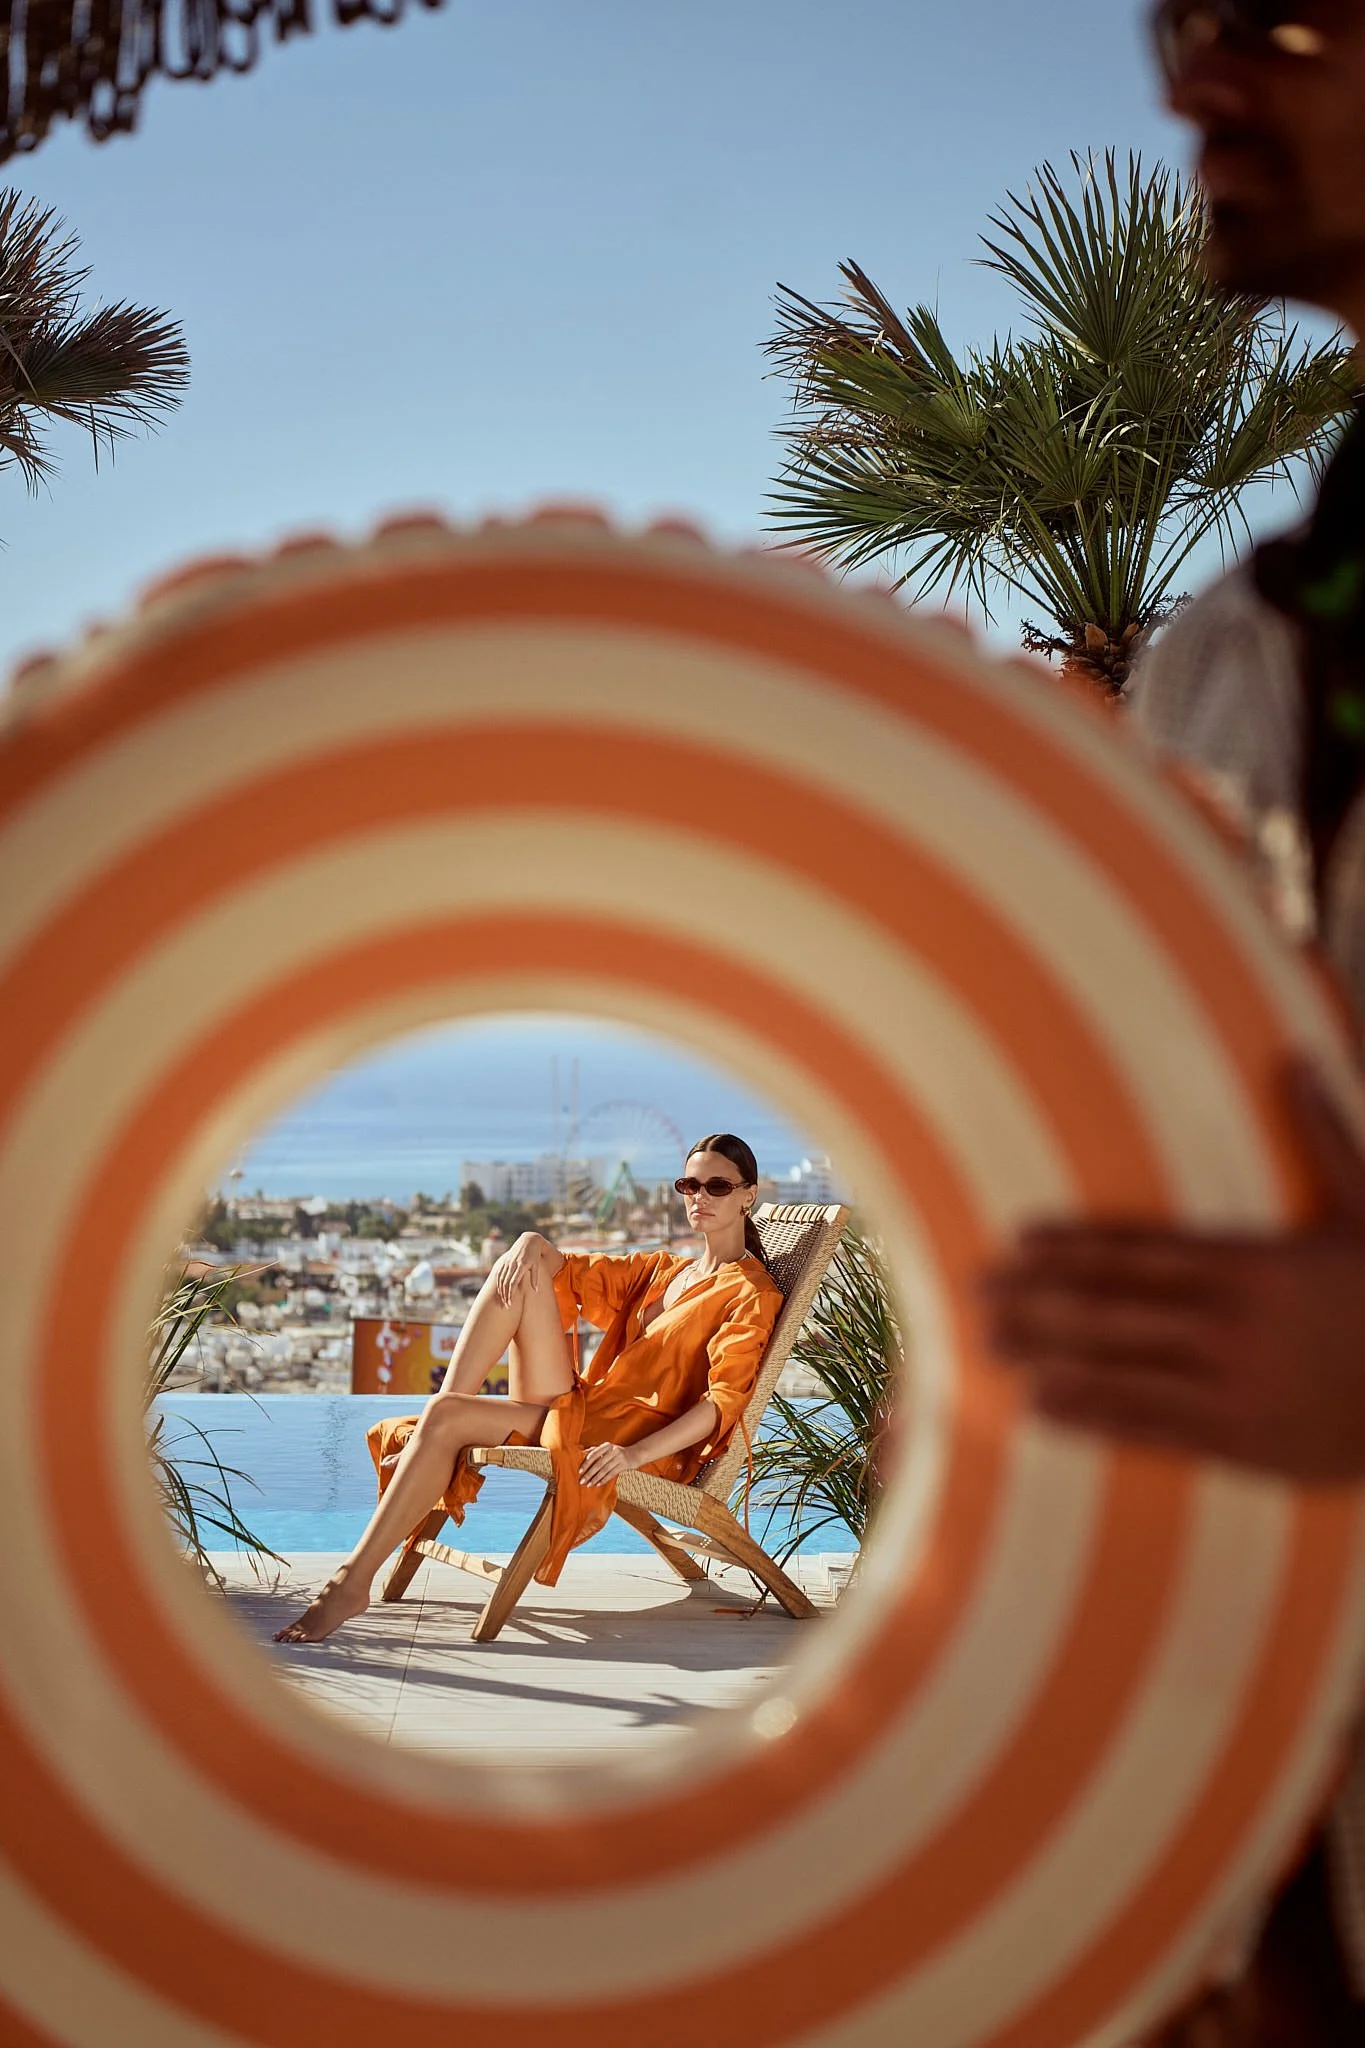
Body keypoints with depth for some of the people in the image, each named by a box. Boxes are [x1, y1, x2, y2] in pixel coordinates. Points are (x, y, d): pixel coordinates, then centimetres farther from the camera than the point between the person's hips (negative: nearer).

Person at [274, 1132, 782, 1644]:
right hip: (579, 1412, 7)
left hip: (642, 1442, -7)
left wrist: (633, 1454, -27)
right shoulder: (660, 1269, 25)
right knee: (525, 1268, -10)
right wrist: (534, 1243, -5)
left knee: (446, 1418, -24)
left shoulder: (753, 1294, 1)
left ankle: (353, 1583, -24)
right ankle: (431, 1435, -17)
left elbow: (723, 1404, -13)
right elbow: (569, 1269, 21)